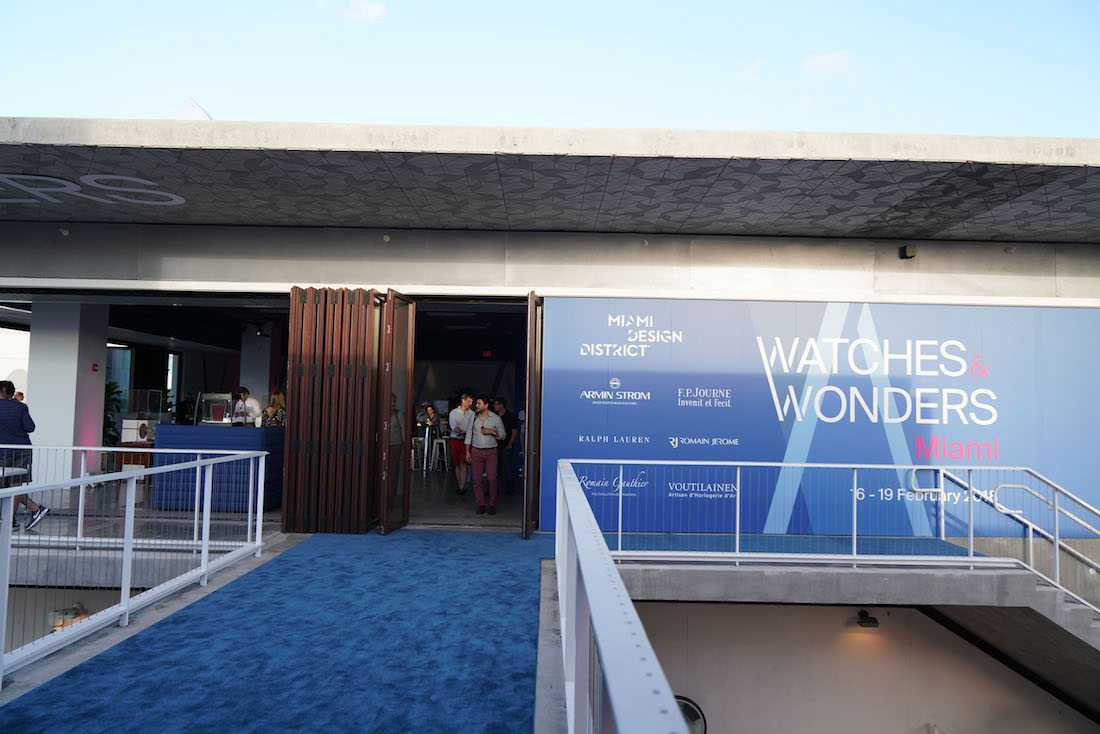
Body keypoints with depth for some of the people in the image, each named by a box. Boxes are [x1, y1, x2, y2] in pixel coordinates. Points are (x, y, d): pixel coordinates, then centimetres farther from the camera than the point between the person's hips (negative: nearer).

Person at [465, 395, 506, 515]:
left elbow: (503, 435, 5)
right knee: (476, 479, 1)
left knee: (492, 479, -7)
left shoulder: (496, 418, -1)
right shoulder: (474, 417, 6)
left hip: (491, 452, -2)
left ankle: (492, 505, 4)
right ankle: (480, 505, 10)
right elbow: (469, 434, 11)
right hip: (476, 451, 2)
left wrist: (492, 432, -14)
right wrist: (467, 451, 6)